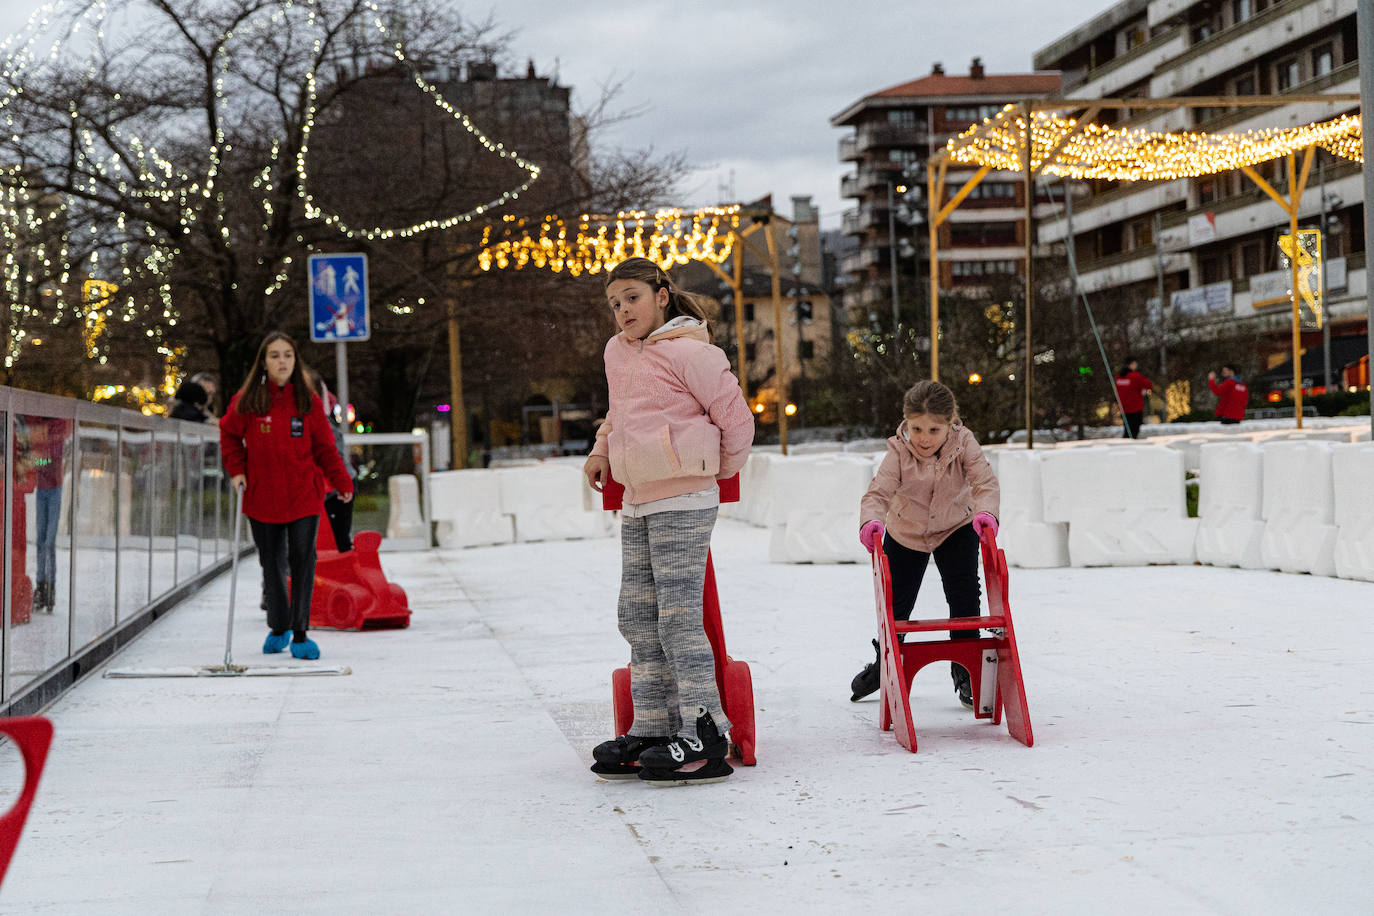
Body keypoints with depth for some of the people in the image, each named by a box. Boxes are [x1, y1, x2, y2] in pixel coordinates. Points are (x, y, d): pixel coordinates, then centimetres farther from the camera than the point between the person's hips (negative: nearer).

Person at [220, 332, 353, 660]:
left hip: (304, 497, -1)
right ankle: (278, 628, 27)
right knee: (271, 562, 10)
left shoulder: (309, 402, -1)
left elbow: (324, 448, 4)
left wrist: (342, 482, -3)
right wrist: (237, 470, 2)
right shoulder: (246, 401, -2)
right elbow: (229, 436, 13)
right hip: (262, 497, 1)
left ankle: (300, 633, 2)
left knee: (302, 561, -5)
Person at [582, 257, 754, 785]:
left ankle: (704, 736, -8)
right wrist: (601, 449, 18)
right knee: (637, 617, 8)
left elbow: (736, 418, -6)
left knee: (678, 617, -11)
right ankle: (653, 729, 14)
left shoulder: (689, 352, -11)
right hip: (636, 503, 9)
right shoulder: (617, 353, 14)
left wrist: (721, 469, 6)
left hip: (682, 502, -9)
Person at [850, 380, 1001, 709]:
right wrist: (871, 521, -57)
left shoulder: (963, 443, -27)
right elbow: (878, 492, -35)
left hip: (955, 528, 0)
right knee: (896, 602, 12)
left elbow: (985, 482, -34)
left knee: (964, 595, -13)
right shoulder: (899, 451, -29)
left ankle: (964, 671, 2)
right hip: (906, 533, 0)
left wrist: (985, 511, -56)